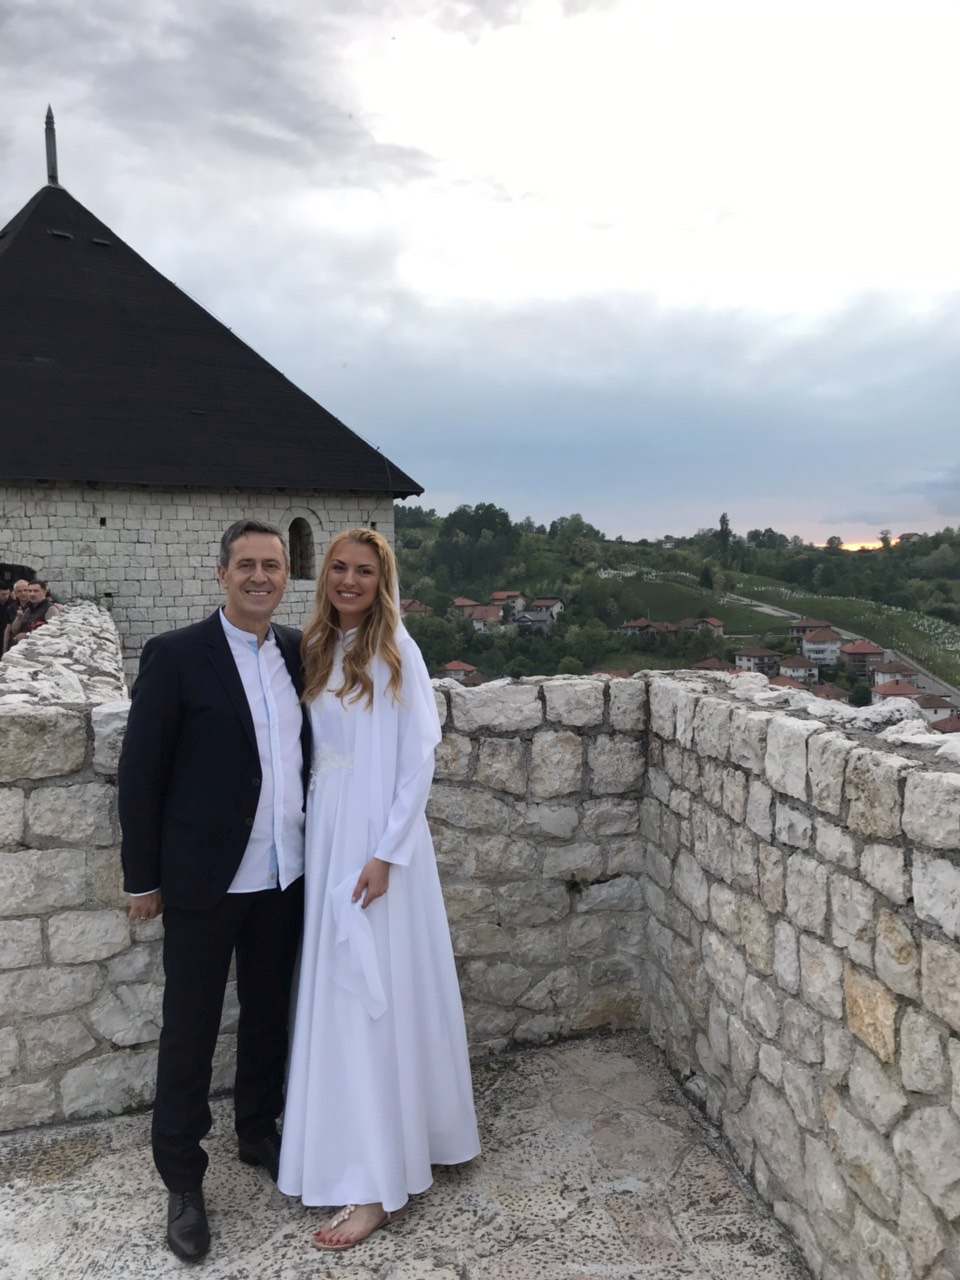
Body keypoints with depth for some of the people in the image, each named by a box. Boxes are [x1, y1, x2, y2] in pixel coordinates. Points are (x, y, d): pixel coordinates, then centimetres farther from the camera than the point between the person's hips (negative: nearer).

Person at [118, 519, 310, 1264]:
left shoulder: (300, 652, 3)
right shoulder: (175, 656, -11)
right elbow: (141, 773, -8)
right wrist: (143, 877, -5)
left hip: (285, 875, 5)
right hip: (204, 880, -4)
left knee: (270, 1016, 20)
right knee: (190, 1030, 10)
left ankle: (259, 1132, 42)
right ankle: (182, 1180, 29)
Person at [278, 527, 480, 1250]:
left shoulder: (395, 649, -9)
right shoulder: (319, 649, 10)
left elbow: (420, 754, -12)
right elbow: (319, 749, 11)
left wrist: (386, 853, -17)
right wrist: (320, 835, 4)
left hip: (377, 838, -6)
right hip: (326, 836, 7)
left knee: (374, 996, -1)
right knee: (337, 994, 14)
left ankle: (378, 1186, 12)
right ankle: (373, 1150, 34)